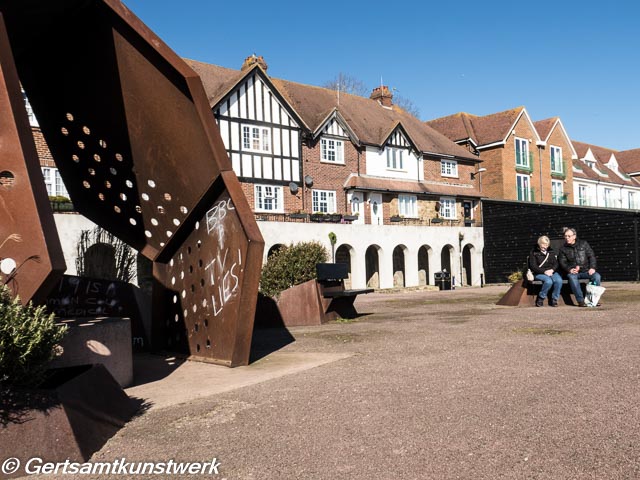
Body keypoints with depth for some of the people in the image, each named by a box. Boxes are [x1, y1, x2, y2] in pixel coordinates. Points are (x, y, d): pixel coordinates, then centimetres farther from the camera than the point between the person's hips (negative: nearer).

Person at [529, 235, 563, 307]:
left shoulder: (551, 252, 18)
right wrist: (544, 271, -18)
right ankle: (540, 298, -14)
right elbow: (533, 267, -6)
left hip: (551, 272, 4)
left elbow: (556, 263, 11)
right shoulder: (534, 253, 3)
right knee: (548, 281, -35)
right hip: (539, 273, -4)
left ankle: (554, 299, -12)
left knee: (559, 280, -29)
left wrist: (552, 270, -11)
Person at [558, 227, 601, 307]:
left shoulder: (583, 244, 10)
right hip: (572, 271, -1)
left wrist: (592, 268, -8)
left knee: (597, 276, -27)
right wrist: (569, 269, -14)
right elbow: (562, 262, 5)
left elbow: (591, 256, 7)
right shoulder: (563, 249, 9)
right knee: (572, 277, -36)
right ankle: (580, 301, -35)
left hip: (586, 270, 1)